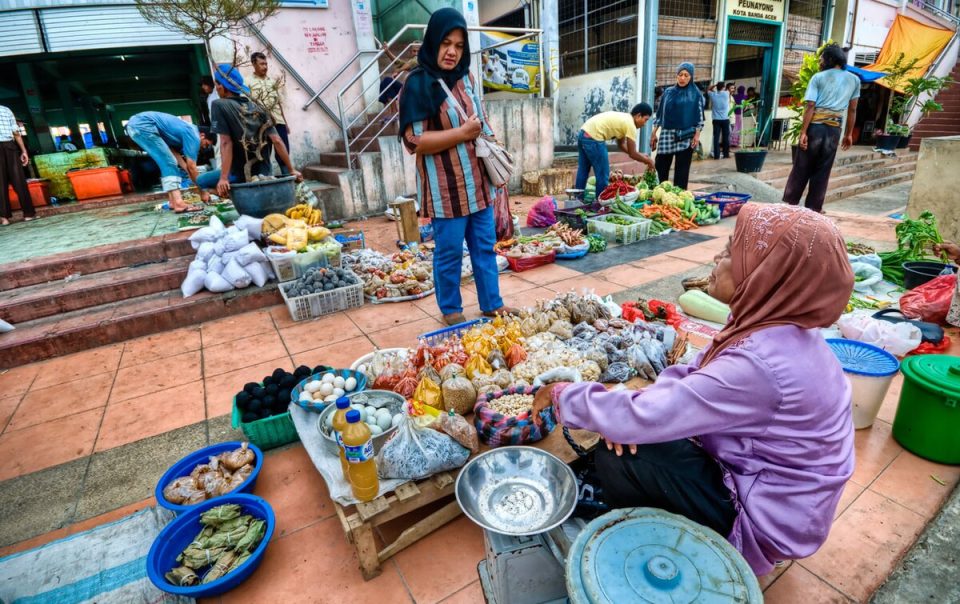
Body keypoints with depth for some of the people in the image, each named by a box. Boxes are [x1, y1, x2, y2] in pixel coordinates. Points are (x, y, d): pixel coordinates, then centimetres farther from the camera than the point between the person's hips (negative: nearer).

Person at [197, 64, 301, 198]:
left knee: (202, 181, 11)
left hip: (241, 174, -5)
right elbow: (277, 141, 0)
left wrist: (224, 178, -18)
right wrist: (291, 170, 4)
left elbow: (226, 143, -16)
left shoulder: (220, 105, -7)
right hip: (264, 172, 6)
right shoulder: (258, 108, 7)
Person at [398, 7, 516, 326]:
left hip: (477, 180, 7)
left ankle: (492, 303, 26)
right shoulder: (418, 84, -9)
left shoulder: (466, 78, 12)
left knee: (485, 246, 12)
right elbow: (413, 140, -16)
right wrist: (463, 133, -15)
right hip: (446, 187, -7)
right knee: (449, 252, 5)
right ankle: (451, 310, 22)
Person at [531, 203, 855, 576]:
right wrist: (636, 413, -15)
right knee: (625, 440, 4)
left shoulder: (760, 364, -36)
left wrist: (563, 395, -19)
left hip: (766, 516, -8)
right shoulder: (776, 326, -7)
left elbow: (644, 418, -35)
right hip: (760, 477, 8)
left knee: (614, 461, -12)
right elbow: (693, 374, 1)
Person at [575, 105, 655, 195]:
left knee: (583, 171, 17)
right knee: (603, 175, 1)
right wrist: (648, 160, 12)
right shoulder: (630, 124, -6)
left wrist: (642, 156, 26)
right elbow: (632, 154, -3)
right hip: (593, 138, -10)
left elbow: (621, 145, 29)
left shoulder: (623, 118, 20)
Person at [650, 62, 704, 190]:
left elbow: (699, 116, 2)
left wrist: (697, 135, -8)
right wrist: (654, 134, 7)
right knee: (661, 165, -2)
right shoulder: (668, 92, 10)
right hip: (667, 134, 2)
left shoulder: (696, 94, 4)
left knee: (682, 169, -1)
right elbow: (659, 113, 11)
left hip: (686, 136, -2)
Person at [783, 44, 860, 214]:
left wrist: (803, 132, -12)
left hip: (815, 125, -2)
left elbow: (810, 106, -8)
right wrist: (849, 134, 17)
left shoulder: (818, 77, 3)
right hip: (834, 129, 3)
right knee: (822, 170, 6)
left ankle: (791, 201, 7)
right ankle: (814, 207, 9)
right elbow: (852, 109, 13)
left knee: (802, 166, 4)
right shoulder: (854, 80, 14)